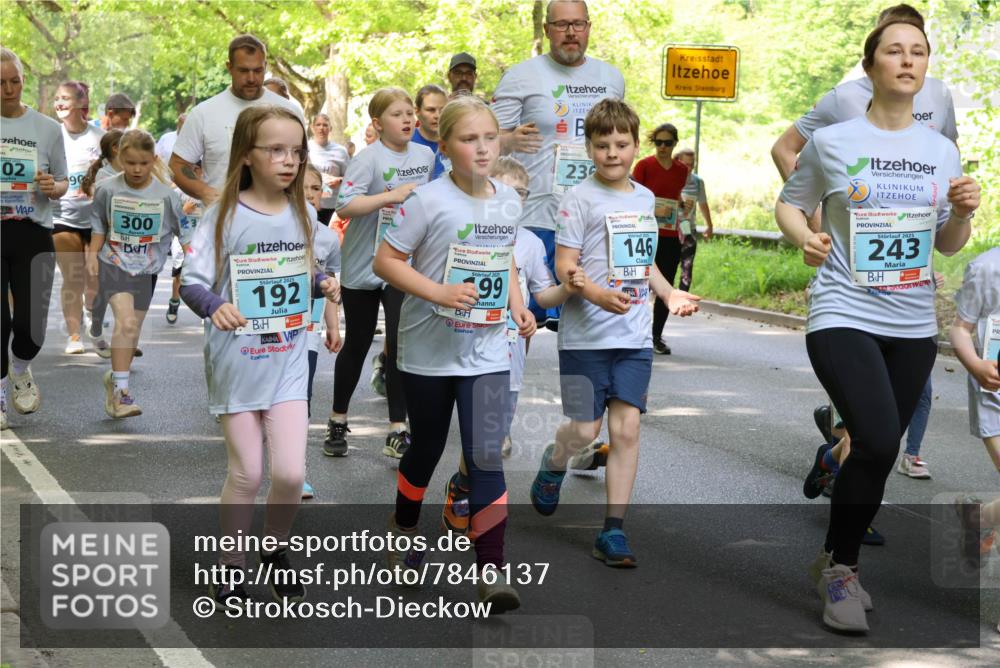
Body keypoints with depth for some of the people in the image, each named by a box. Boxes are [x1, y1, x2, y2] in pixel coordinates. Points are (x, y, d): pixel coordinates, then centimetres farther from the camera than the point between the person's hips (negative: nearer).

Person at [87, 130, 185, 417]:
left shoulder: (166, 194, -8)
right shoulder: (108, 189, -7)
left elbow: (183, 229, 2)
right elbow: (99, 225, 8)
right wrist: (93, 254, 2)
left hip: (147, 269, 2)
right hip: (114, 263, -2)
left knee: (133, 329, 10)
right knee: (125, 321, -20)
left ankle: (115, 380, 29)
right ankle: (120, 388, -16)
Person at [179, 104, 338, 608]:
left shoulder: (301, 215, 4)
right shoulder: (224, 216, -11)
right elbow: (191, 282, -13)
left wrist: (322, 283, -3)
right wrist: (214, 306, -33)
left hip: (288, 362, 3)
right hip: (237, 361, -3)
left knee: (291, 473, -4)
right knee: (246, 472, 3)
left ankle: (276, 551, 24)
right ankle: (229, 567, 24)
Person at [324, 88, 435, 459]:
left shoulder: (426, 156, 3)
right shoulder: (370, 158, -13)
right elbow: (343, 206, -25)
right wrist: (392, 195, -28)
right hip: (363, 266, -3)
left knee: (400, 344, -6)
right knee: (357, 345, 8)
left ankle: (398, 431, 0)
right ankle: (338, 421, 26)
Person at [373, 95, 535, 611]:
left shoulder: (509, 202, 3)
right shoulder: (429, 200, -13)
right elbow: (385, 260, -13)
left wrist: (516, 305, 5)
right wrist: (439, 292, -24)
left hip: (486, 352, 2)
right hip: (429, 350, -2)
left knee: (486, 455, -7)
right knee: (427, 448, 15)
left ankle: (491, 570, -5)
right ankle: (404, 529, 43)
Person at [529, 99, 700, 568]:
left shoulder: (645, 198, 13)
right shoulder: (580, 198, -6)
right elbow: (565, 266, -11)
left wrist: (669, 293, 10)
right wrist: (599, 296, -27)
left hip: (635, 336, 5)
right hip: (586, 336, -4)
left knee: (626, 428, -1)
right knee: (584, 431, -2)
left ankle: (613, 531, 5)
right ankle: (554, 464, 34)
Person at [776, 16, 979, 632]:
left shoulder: (942, 150, 7)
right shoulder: (831, 142, -3)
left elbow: (948, 246, 14)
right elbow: (790, 204, 8)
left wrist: (963, 213, -7)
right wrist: (805, 237, -12)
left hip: (913, 325, 5)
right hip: (844, 316, -5)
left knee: (881, 451, 10)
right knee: (879, 441, -21)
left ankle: (839, 562, 31)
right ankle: (839, 565, 1)